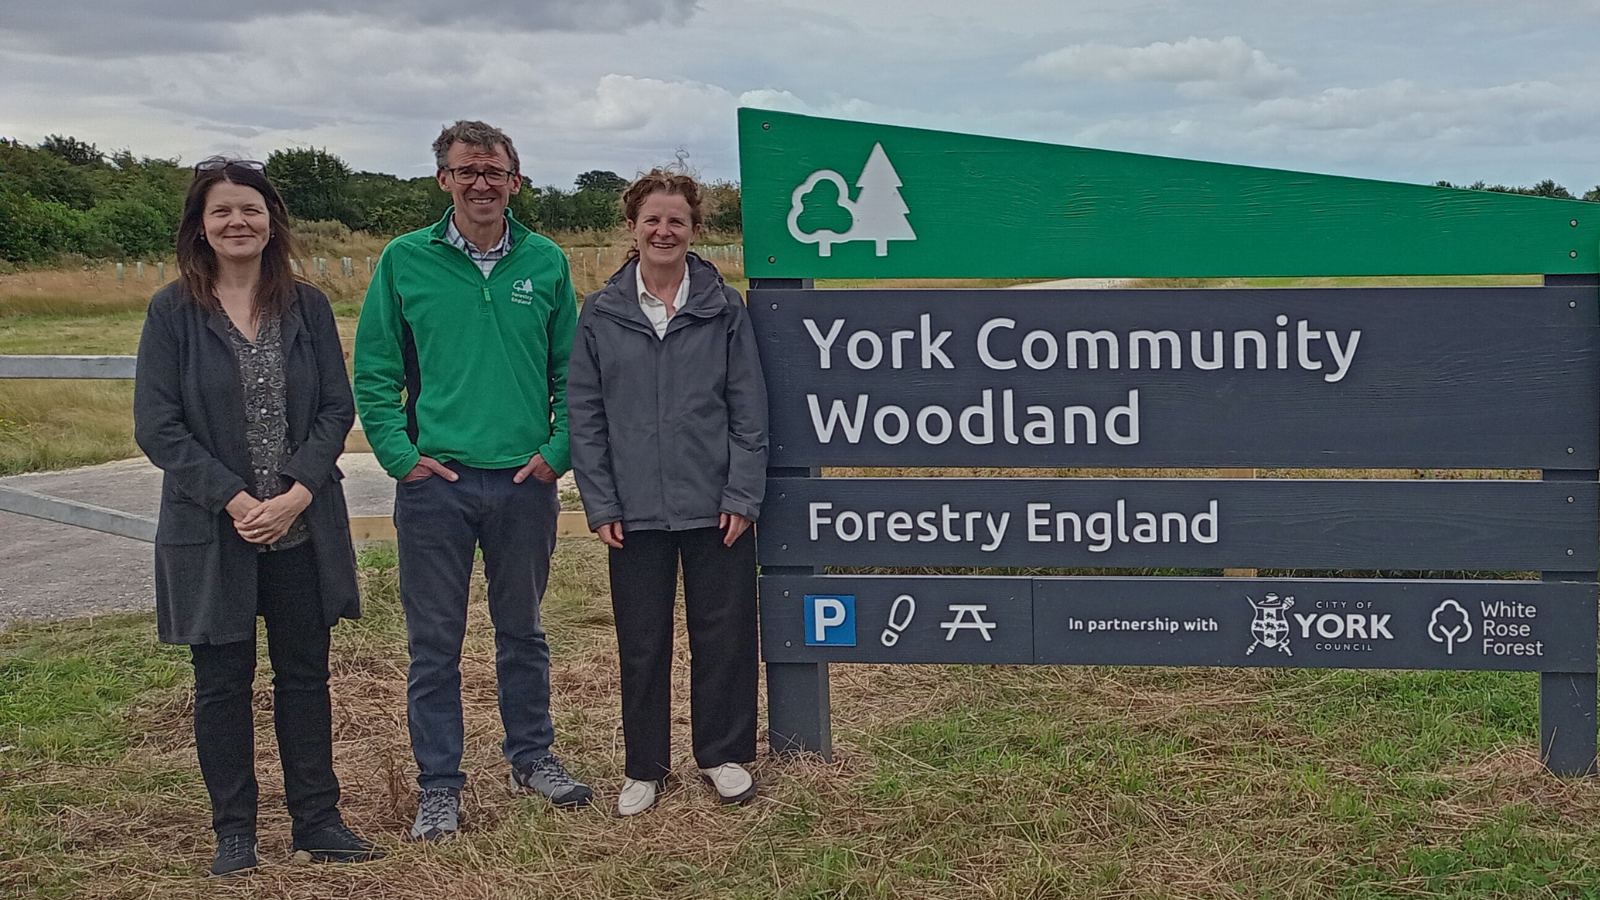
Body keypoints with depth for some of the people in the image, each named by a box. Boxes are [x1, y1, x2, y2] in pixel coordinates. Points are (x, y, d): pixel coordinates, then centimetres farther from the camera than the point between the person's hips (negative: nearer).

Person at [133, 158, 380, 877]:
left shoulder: (307, 306, 4)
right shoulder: (173, 311, -2)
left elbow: (337, 409, 1)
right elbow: (157, 426, -7)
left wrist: (296, 495, -12)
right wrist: (234, 500, -15)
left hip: (303, 527, 2)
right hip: (211, 531, -2)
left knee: (305, 674, 9)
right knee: (223, 682, 7)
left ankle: (316, 819, 21)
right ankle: (234, 830, 20)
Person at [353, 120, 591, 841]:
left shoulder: (545, 263, 4)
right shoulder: (406, 260, 0)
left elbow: (570, 371, 7)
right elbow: (374, 373, 1)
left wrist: (557, 450, -3)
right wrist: (399, 453, -8)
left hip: (525, 483, 1)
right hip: (434, 482, -1)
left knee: (522, 631, 16)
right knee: (434, 642, 5)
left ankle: (532, 756, 31)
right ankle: (438, 786, 16)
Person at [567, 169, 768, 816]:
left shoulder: (724, 309, 2)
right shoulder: (600, 315, 3)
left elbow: (749, 411, 0)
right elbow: (584, 417, 2)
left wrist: (743, 496, -6)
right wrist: (600, 505, -3)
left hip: (716, 509, 0)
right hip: (636, 513, 1)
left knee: (724, 637, 7)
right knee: (642, 645, 9)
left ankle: (724, 754, 24)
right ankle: (645, 767, 22)